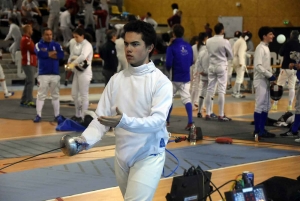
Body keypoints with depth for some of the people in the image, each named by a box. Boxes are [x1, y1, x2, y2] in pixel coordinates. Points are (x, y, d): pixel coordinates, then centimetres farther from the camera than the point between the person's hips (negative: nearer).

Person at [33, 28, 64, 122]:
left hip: (55, 74, 2)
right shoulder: (39, 45, 0)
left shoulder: (56, 45, 7)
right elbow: (39, 54, -21)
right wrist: (52, 53, -9)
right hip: (43, 74, -2)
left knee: (55, 95, 9)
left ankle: (57, 115, 15)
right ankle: (38, 115, 2)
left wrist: (46, 54, -13)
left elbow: (61, 55, -10)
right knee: (41, 95, -3)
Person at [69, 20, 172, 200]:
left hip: (148, 157, -6)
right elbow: (102, 117, 1)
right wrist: (86, 140, -19)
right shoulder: (117, 79, 3)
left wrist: (124, 122, -41)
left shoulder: (161, 82, -13)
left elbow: (157, 121, -24)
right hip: (122, 156, 6)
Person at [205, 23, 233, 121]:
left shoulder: (208, 41, 1)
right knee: (221, 91, -2)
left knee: (210, 90, 9)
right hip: (221, 67, -5)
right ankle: (221, 115, -2)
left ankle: (208, 114, 11)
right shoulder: (225, 42, -12)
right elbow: (230, 56, 0)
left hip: (212, 66, 5)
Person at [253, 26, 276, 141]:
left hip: (265, 81, 10)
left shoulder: (266, 47, 14)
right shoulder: (260, 48, -15)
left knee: (266, 106, 12)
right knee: (260, 106, -7)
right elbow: (258, 66, -23)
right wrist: (269, 75, -21)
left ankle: (262, 129, 17)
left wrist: (270, 76, 11)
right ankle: (257, 131, -4)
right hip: (260, 81, -9)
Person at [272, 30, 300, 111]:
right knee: (292, 87, 7)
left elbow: (281, 53, 0)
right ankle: (290, 105, 1)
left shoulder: (288, 43, -9)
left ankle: (275, 104, 2)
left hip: (286, 67, -3)